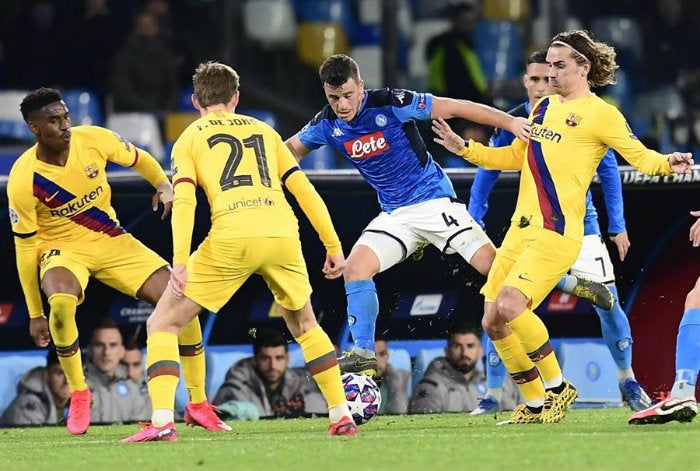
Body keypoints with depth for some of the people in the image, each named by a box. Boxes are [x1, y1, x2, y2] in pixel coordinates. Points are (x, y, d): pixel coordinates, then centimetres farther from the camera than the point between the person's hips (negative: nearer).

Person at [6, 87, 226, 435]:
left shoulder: (93, 140, -14)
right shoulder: (23, 181, -22)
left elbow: (139, 159, 8)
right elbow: (25, 248, -12)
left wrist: (163, 184, -13)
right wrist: (35, 314, -9)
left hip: (112, 241, 4)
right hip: (62, 249, -4)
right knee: (61, 301, -38)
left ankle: (198, 404, 6)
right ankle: (78, 394, -13)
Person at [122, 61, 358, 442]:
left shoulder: (189, 139, 17)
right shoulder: (264, 131, 26)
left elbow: (184, 200, 0)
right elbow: (305, 190, 20)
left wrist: (179, 262, -8)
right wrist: (333, 246, 22)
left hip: (232, 238, -3)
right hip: (283, 232, 3)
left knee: (162, 324, 7)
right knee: (304, 324, 29)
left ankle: (162, 422, -10)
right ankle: (341, 414, 22)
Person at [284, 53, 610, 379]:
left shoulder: (390, 104, -19)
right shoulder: (327, 125, -4)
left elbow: (453, 108, -18)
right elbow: (291, 149, 15)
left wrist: (510, 122, -24)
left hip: (434, 201, -5)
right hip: (394, 214, 5)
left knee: (491, 263, -15)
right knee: (355, 267, -16)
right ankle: (363, 355, -9)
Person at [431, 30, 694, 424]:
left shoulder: (600, 113, -4)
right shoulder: (543, 107, 19)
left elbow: (639, 155, -11)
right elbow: (515, 156, 31)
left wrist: (665, 164, -32)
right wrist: (464, 149, 25)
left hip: (557, 233, -8)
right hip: (521, 229, 8)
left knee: (509, 307, -24)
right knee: (493, 322, 3)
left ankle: (557, 387, -5)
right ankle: (535, 406, 16)